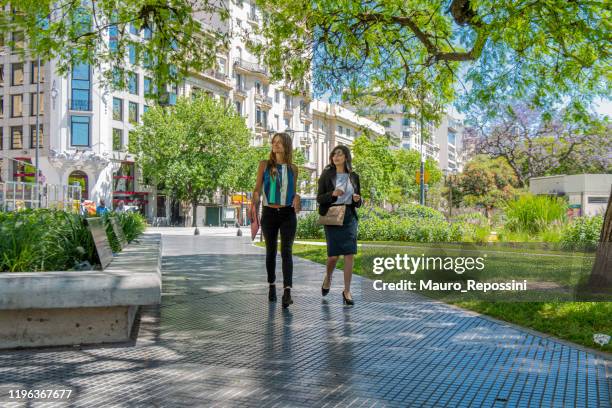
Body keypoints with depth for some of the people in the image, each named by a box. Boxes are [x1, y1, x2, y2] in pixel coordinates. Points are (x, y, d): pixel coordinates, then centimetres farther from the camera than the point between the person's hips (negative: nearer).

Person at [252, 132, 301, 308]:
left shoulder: (293, 168, 8)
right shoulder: (264, 164, 4)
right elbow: (257, 189, 2)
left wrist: (297, 198, -6)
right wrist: (253, 206, -12)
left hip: (288, 214, 0)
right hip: (269, 213, 0)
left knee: (286, 251, -11)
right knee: (270, 251, 10)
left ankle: (287, 291, -19)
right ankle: (272, 285, 28)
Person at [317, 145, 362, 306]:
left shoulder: (353, 176, 9)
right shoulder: (326, 175, 2)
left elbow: (358, 202, 15)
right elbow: (319, 198, -1)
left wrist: (357, 199, -8)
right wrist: (332, 194, -18)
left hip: (349, 217, 2)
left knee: (350, 254, -5)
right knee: (333, 254, -1)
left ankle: (347, 291, 4)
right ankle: (328, 278, 32)